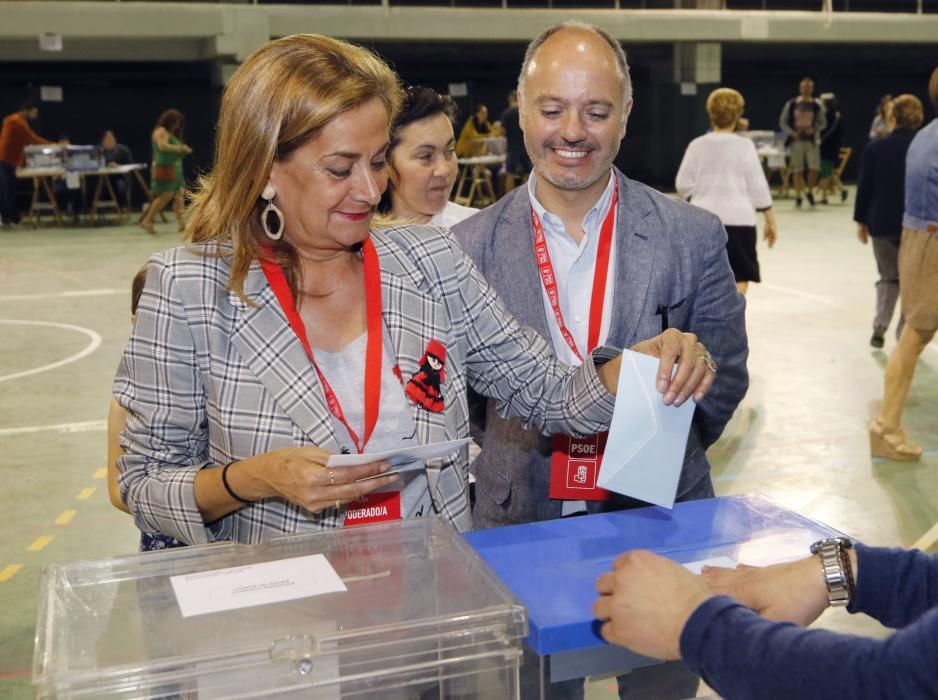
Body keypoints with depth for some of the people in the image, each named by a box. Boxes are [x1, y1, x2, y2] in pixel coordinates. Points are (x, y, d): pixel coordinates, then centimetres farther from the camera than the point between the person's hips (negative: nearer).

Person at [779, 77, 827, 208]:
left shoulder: (817, 104, 3)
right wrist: (791, 132, -12)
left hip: (812, 140, 1)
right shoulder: (791, 104, 1)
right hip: (796, 140, 0)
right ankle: (798, 197, 11)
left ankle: (810, 192, 12)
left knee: (814, 167, -11)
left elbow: (823, 123, 8)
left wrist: (814, 129, -13)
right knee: (797, 170, 1)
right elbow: (783, 121, 3)